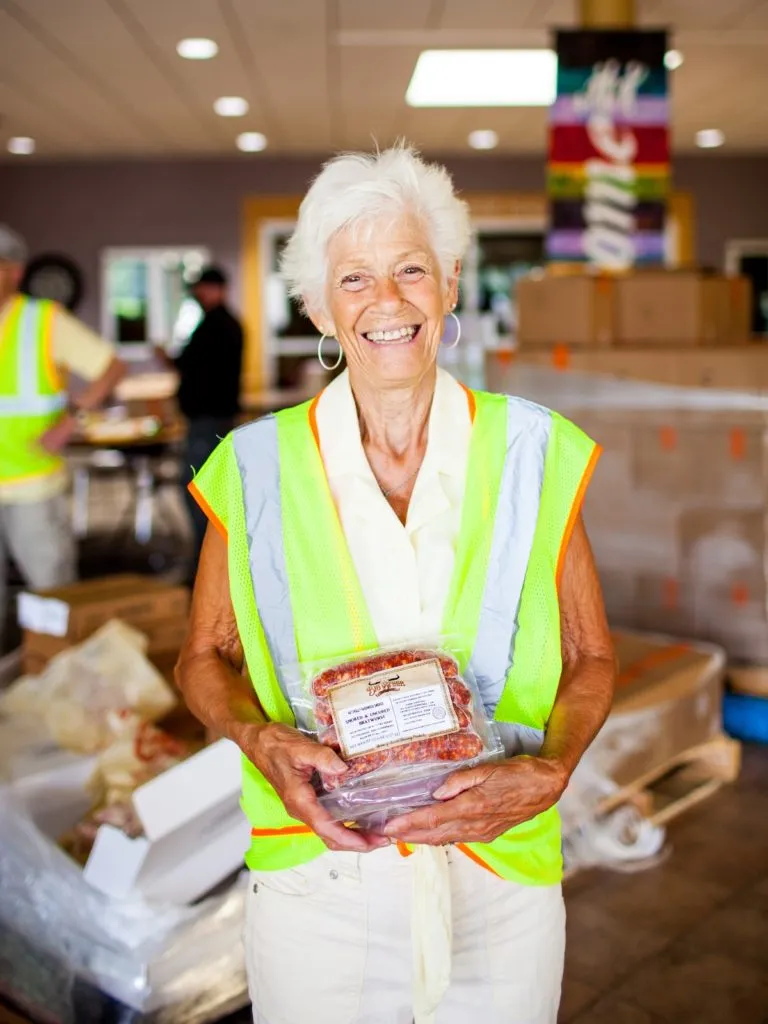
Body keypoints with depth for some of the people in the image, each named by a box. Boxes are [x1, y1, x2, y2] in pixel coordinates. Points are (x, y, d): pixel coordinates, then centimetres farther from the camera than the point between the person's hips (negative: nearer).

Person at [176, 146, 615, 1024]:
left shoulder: (532, 454, -4)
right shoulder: (258, 469, -5)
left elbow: (590, 657, 3)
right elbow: (205, 658, 4)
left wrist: (550, 770, -14)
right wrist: (261, 738, -15)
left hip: (503, 878, 1)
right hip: (312, 878, 0)